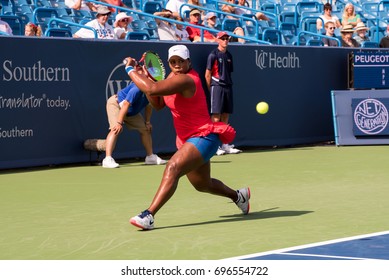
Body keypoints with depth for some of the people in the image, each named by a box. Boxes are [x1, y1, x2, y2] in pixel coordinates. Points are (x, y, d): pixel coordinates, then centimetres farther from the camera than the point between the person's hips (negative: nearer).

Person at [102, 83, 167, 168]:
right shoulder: (137, 89, -38)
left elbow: (148, 106, 6)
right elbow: (125, 105, -38)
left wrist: (147, 122, 6)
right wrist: (119, 123, -41)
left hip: (132, 112, 9)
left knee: (145, 129, 9)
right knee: (116, 130, -29)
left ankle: (150, 157, 23)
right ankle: (107, 159, -36)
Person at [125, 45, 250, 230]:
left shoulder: (185, 80, -24)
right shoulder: (174, 76, 5)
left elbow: (152, 89, -35)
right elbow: (158, 104, 8)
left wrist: (130, 69, -22)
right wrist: (147, 78, -5)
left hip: (203, 138, -11)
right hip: (187, 140, 11)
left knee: (173, 168, -31)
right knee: (202, 185, 25)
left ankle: (149, 216, -37)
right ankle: (238, 196, 51)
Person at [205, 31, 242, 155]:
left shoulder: (229, 55, 15)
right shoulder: (213, 55, -4)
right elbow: (207, 74, -5)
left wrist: (228, 83, 10)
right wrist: (211, 89, -5)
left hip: (227, 87, 7)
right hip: (217, 87, -7)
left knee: (225, 116, 8)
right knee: (216, 116, -10)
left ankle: (224, 145, 12)